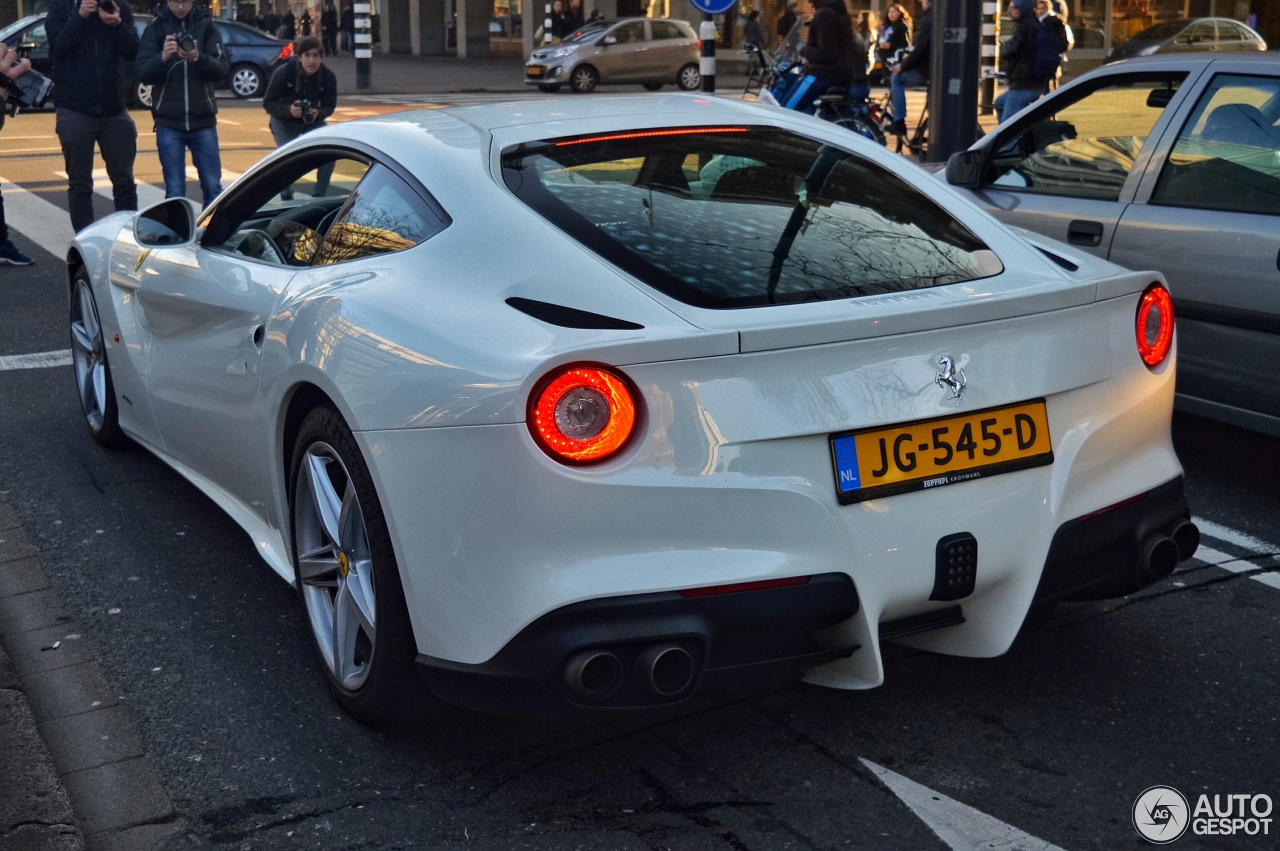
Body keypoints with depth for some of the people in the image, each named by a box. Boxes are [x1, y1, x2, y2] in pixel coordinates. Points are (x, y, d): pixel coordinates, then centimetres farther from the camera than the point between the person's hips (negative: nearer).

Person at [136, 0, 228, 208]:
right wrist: (163, 58, -25)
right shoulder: (156, 27, 2)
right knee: (175, 191, 1)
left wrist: (198, 58, -25)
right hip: (168, 122, -1)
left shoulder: (206, 25, 3)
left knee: (213, 187, 3)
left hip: (203, 121, 1)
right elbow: (143, 74, -6)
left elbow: (222, 70, -5)